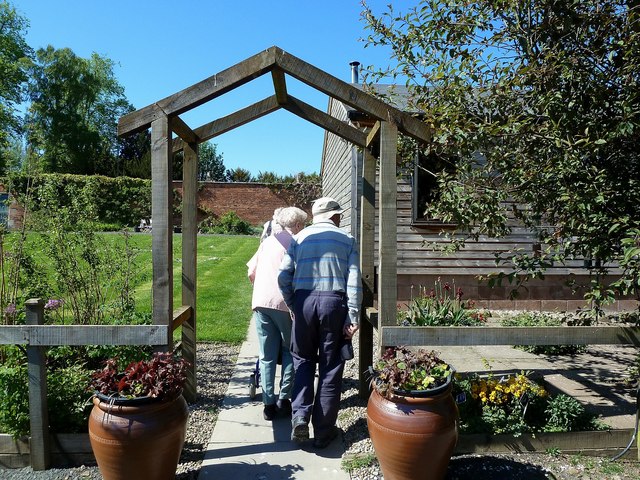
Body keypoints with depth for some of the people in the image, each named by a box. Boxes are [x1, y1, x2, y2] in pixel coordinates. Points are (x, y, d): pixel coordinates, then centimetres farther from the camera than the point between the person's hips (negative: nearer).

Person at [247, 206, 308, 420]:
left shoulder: (268, 240, 15)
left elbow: (251, 273, 16)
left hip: (260, 302, 4)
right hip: (284, 303, -4)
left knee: (267, 356, 10)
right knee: (289, 351, 15)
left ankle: (269, 404, 11)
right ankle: (284, 398, 13)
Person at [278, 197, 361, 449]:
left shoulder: (299, 238, 9)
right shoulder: (347, 240, 6)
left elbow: (283, 277, 2)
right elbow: (354, 281, -4)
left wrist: (293, 306, 13)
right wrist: (353, 318, -4)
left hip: (304, 301, 2)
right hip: (334, 303, -1)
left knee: (303, 360, 19)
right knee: (330, 367, 8)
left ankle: (300, 416, 3)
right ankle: (323, 431, 16)